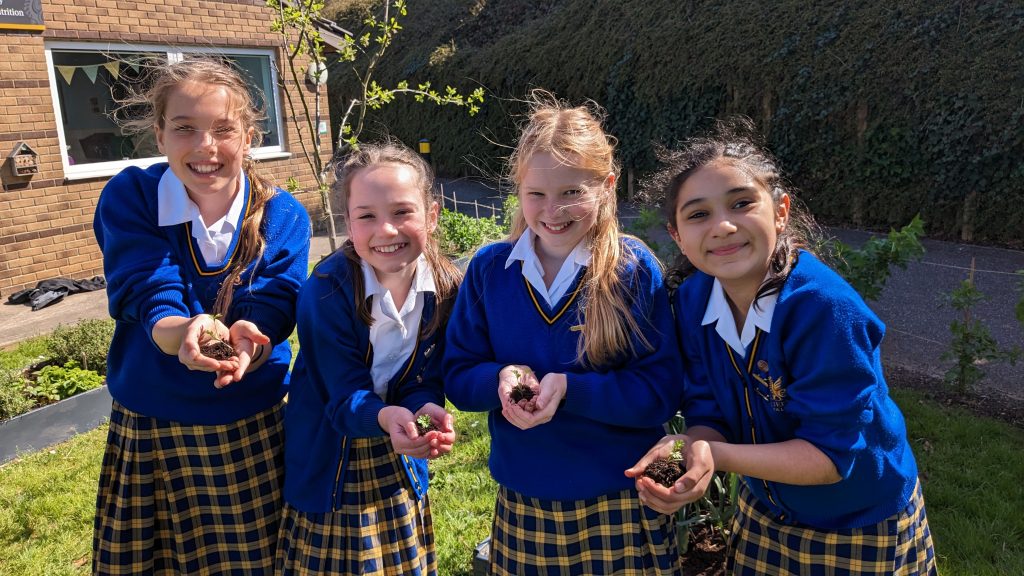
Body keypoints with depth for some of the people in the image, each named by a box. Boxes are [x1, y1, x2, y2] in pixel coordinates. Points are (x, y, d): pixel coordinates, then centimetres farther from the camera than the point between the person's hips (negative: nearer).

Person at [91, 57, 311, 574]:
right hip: (146, 430, 0)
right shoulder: (128, 198, -10)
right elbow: (149, 302, -20)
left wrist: (245, 342, -40)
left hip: (252, 431, 0)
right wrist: (187, 334, -43)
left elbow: (270, 316, -16)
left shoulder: (282, 216, -8)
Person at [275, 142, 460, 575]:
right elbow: (345, 393, -22)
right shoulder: (325, 291, -23)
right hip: (328, 464, -3)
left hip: (398, 462, 3)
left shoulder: (446, 289, -12)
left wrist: (427, 411, -32)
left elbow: (426, 380, -9)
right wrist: (385, 417, -44)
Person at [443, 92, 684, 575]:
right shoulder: (488, 269, -4)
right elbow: (457, 377, 1)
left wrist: (568, 388, -26)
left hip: (620, 505, -2)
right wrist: (501, 378, -20)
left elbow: (660, 393, -13)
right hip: (521, 504, 3)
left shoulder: (634, 270, -11)